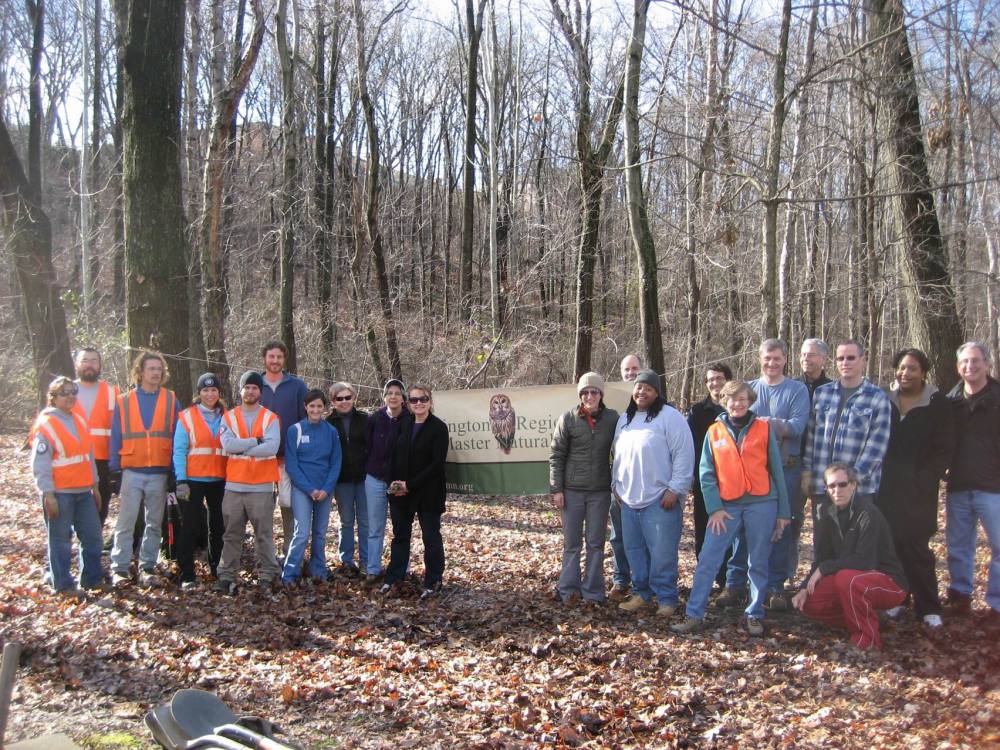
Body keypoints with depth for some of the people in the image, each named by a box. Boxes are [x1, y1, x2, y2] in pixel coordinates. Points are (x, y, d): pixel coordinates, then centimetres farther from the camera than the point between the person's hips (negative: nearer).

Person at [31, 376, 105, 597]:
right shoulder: (46, 424, -10)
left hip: (83, 491, 7)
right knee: (60, 540, 1)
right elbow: (40, 464, -14)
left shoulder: (79, 421, 12)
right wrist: (48, 494, -16)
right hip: (59, 493, -7)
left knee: (92, 535, 11)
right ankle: (63, 585, 9)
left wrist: (94, 485, 17)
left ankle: (92, 578, 22)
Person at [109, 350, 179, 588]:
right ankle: (120, 569, 4)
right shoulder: (124, 401, 5)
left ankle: (147, 568, 16)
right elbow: (116, 438, 5)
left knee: (154, 524, 8)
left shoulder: (171, 400, 5)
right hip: (131, 472, -1)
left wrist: (175, 471, -3)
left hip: (160, 472, 1)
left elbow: (176, 436, 3)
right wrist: (114, 470, -1)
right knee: (125, 524, -2)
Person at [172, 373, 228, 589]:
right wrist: (181, 480, -14)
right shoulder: (187, 416, -2)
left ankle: (218, 569, 22)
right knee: (190, 527, -1)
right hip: (193, 480, -3)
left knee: (219, 526, 10)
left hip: (219, 481, 3)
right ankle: (187, 576, 4)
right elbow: (179, 450, -6)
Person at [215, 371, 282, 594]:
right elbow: (227, 445, -9)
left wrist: (242, 448, -11)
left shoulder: (271, 418, 1)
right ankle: (226, 576, 14)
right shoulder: (229, 417, 7)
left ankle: (268, 575, 12)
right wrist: (256, 441, -12)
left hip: (262, 486, -2)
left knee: (264, 534, 3)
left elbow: (272, 448, -14)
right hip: (234, 485, 2)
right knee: (231, 535, 7)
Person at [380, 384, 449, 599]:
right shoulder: (403, 422, 4)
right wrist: (394, 481, -4)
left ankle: (432, 583, 15)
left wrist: (410, 485, -16)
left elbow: (437, 463, -15)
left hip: (428, 492, -5)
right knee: (400, 534, 14)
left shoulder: (438, 428, -10)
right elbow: (396, 454, 11)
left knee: (431, 537, 4)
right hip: (400, 491, 5)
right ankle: (393, 577, 25)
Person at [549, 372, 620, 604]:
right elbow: (556, 456, -2)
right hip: (572, 490, -1)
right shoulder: (568, 419, -5)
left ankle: (592, 592, 13)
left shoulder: (612, 418, -2)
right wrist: (556, 489, -5)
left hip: (600, 492, 1)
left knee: (596, 543, 7)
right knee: (571, 543, 6)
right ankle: (569, 589, 13)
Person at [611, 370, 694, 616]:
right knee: (634, 549, 12)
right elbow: (618, 456, 23)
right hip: (629, 498, 7)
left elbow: (684, 455, -12)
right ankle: (641, 593, 24)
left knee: (662, 551, -5)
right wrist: (616, 484, 17)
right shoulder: (624, 419, 15)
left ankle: (666, 598, 6)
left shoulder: (670, 416, -8)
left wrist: (675, 488, -15)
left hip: (660, 499, -7)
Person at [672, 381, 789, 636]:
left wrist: (783, 511, 2)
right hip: (726, 507, 1)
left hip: (761, 504, -1)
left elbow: (777, 470, 4)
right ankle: (694, 615, 1)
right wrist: (714, 508, -7)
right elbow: (706, 474, 3)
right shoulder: (714, 432, 6)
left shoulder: (764, 429, 3)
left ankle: (754, 616, 18)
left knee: (758, 564, 6)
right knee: (707, 561, -4)